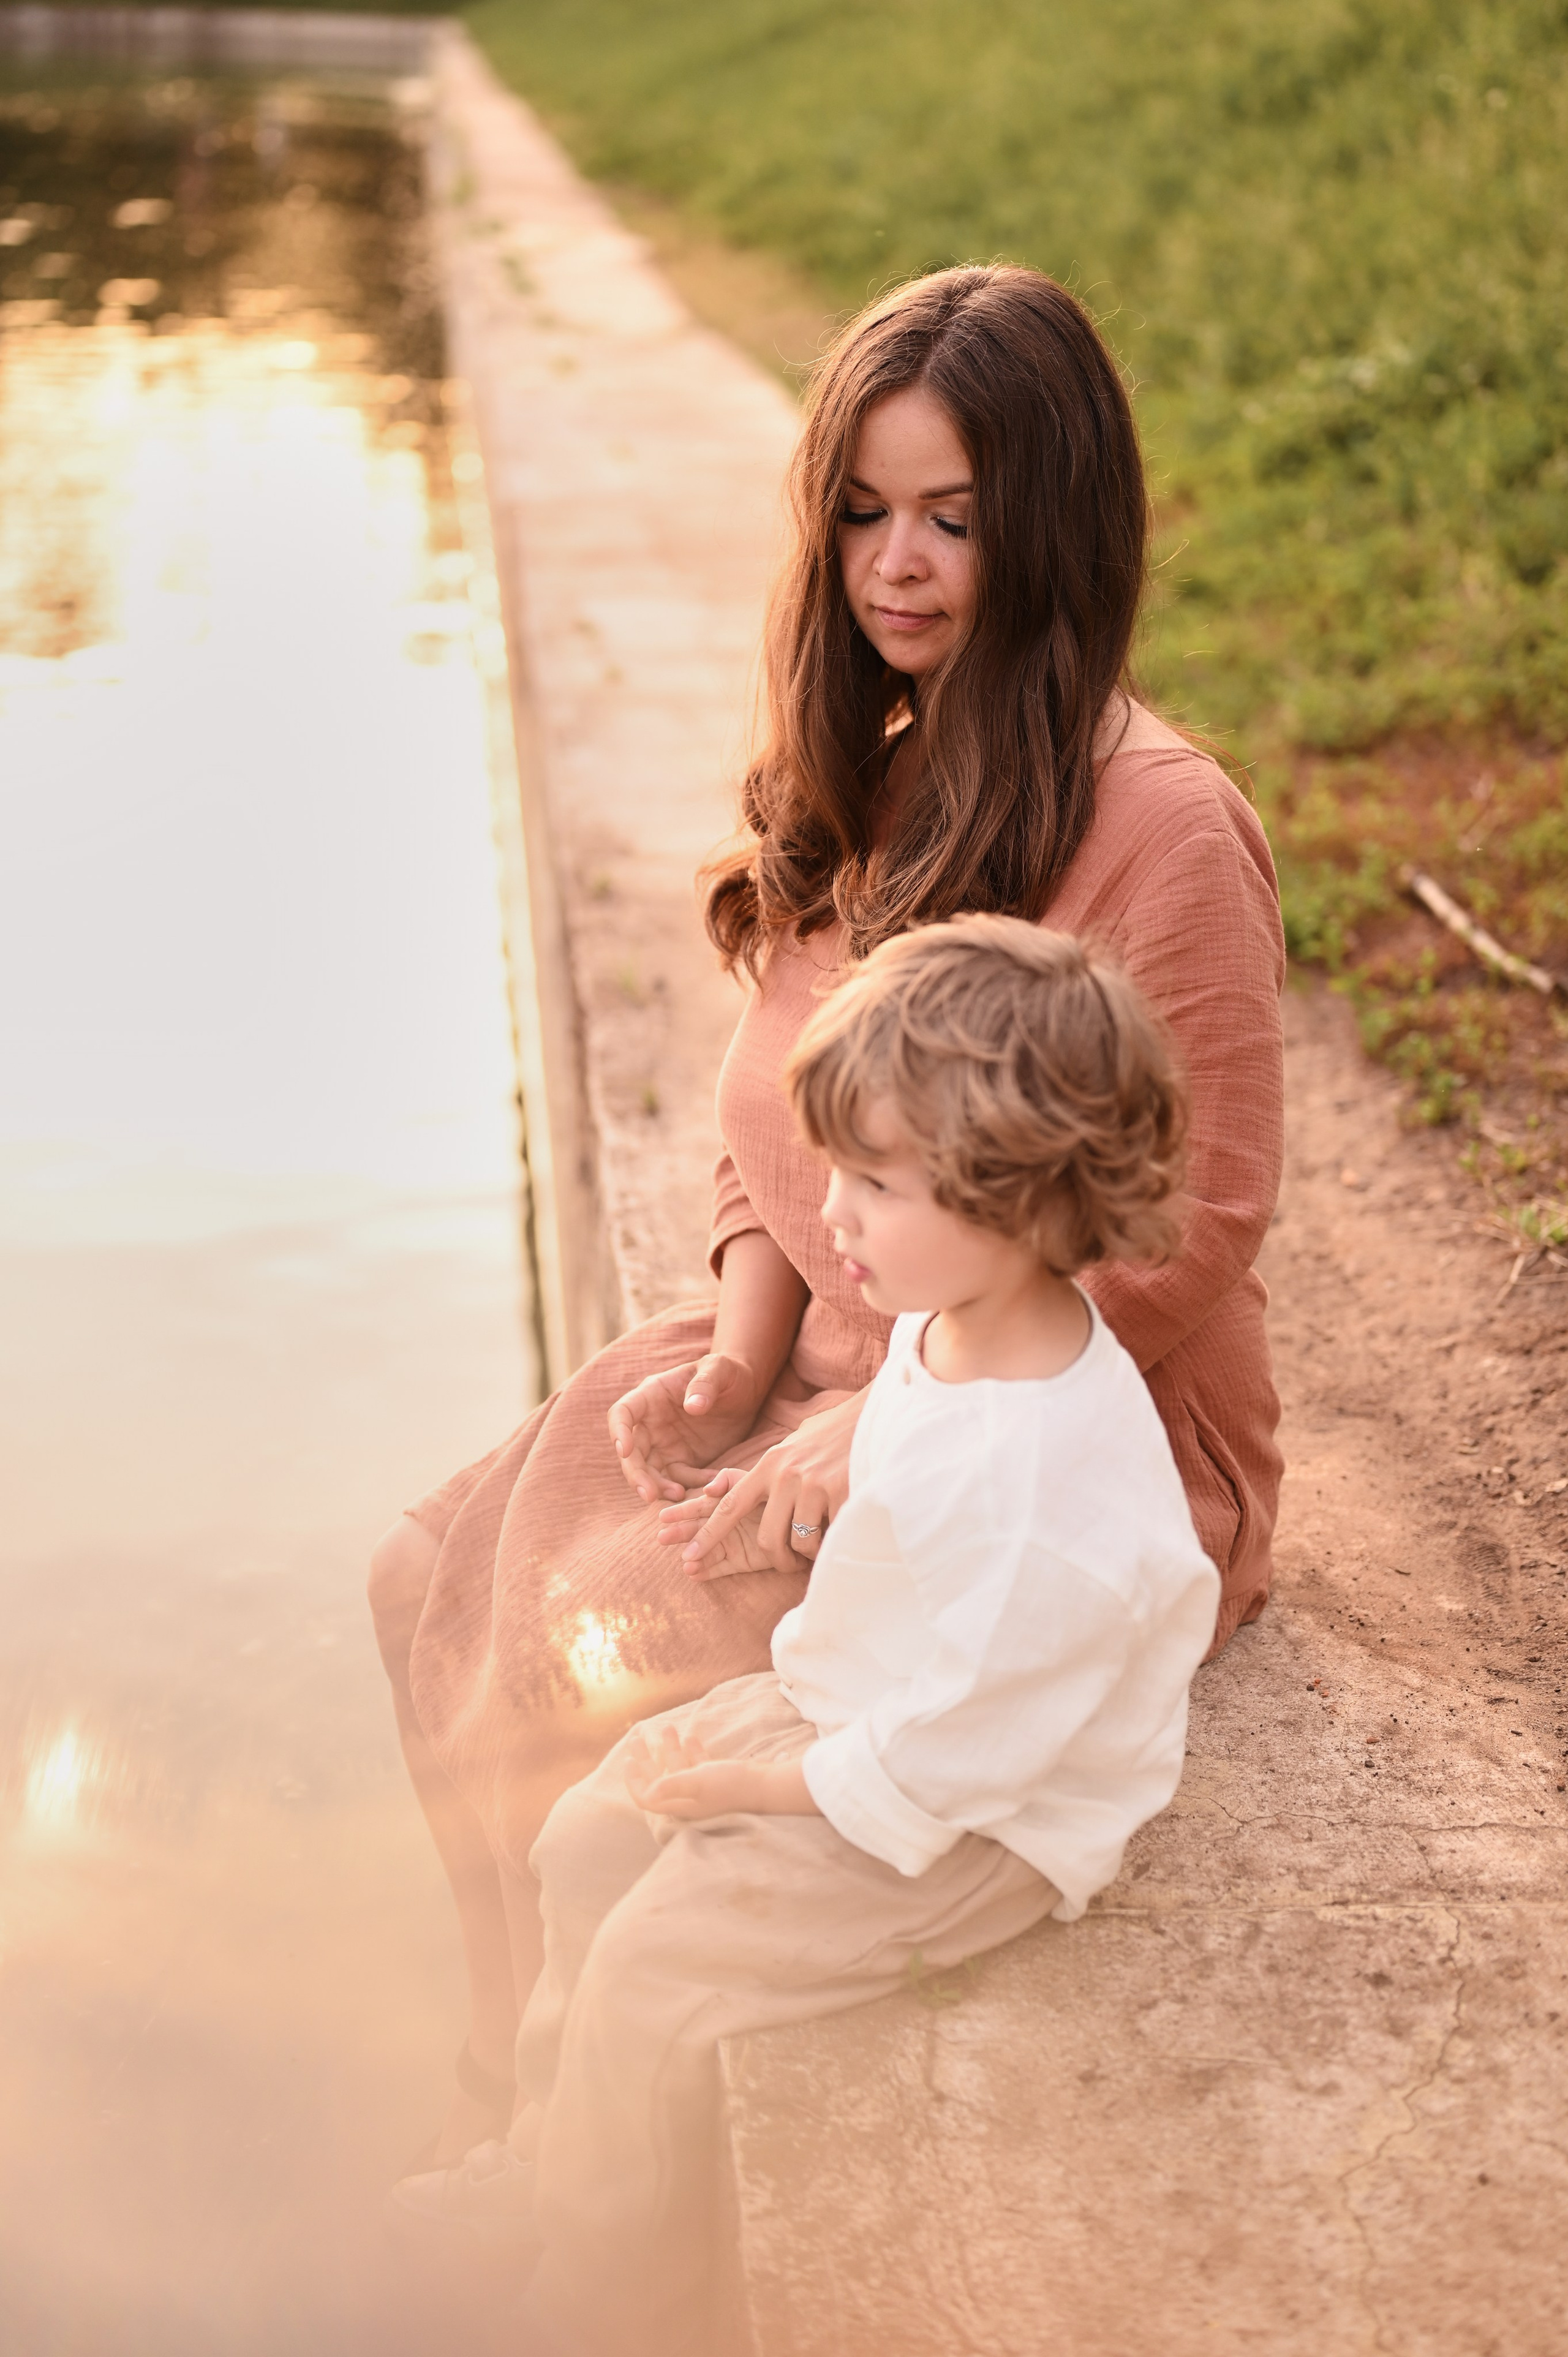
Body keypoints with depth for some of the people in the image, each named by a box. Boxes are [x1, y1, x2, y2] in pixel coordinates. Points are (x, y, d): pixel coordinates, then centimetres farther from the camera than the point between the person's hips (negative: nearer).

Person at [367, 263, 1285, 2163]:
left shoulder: (1160, 829, -20)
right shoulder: (863, 780, 5)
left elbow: (1183, 1240, -19)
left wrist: (885, 1447, -20)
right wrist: (739, 1353, -6)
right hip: (829, 1367, 8)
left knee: (611, 1656, -18)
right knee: (442, 1578, -4)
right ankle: (521, 2091, 11)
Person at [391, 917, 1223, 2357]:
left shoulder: (1041, 1475, -37)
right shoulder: (954, 1327, -7)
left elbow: (947, 1751, -29)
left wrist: (741, 1783, -18)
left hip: (977, 1818, -10)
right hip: (851, 1706, 10)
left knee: (660, 1962, -12)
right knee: (591, 1834, 11)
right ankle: (560, 2144, 34)